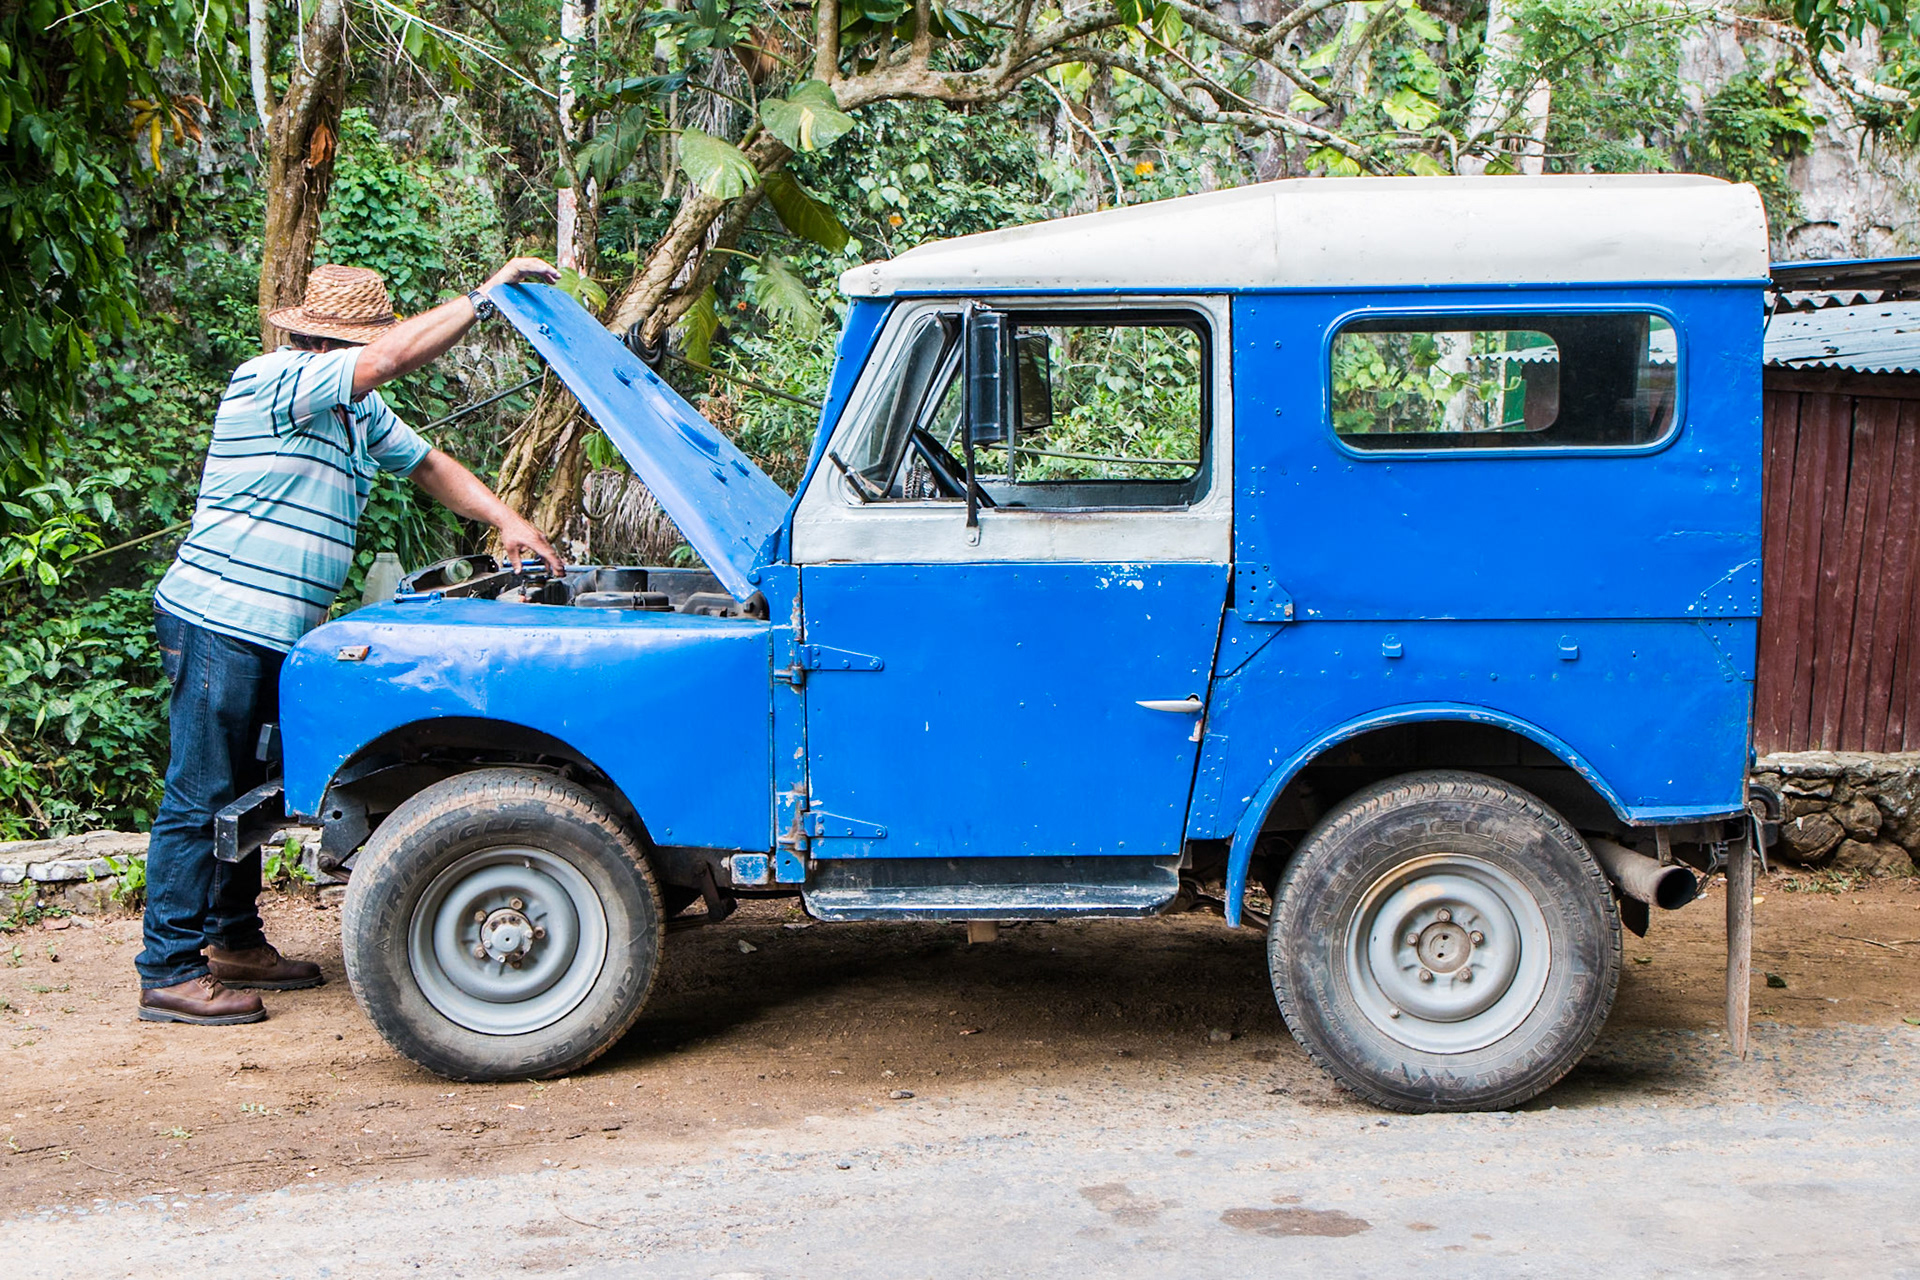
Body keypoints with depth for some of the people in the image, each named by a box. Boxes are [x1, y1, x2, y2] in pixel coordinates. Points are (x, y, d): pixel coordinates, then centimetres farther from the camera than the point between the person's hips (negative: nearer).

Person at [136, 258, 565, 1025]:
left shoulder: (358, 408, 13)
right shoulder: (272, 382, -16)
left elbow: (428, 464, 23)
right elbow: (392, 357, -27)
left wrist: (509, 523, 11)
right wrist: (486, 295, -22)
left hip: (274, 635, 10)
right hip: (220, 623, -10)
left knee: (237, 793, 18)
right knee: (200, 798, -5)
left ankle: (235, 942, 28)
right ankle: (169, 975, 0)